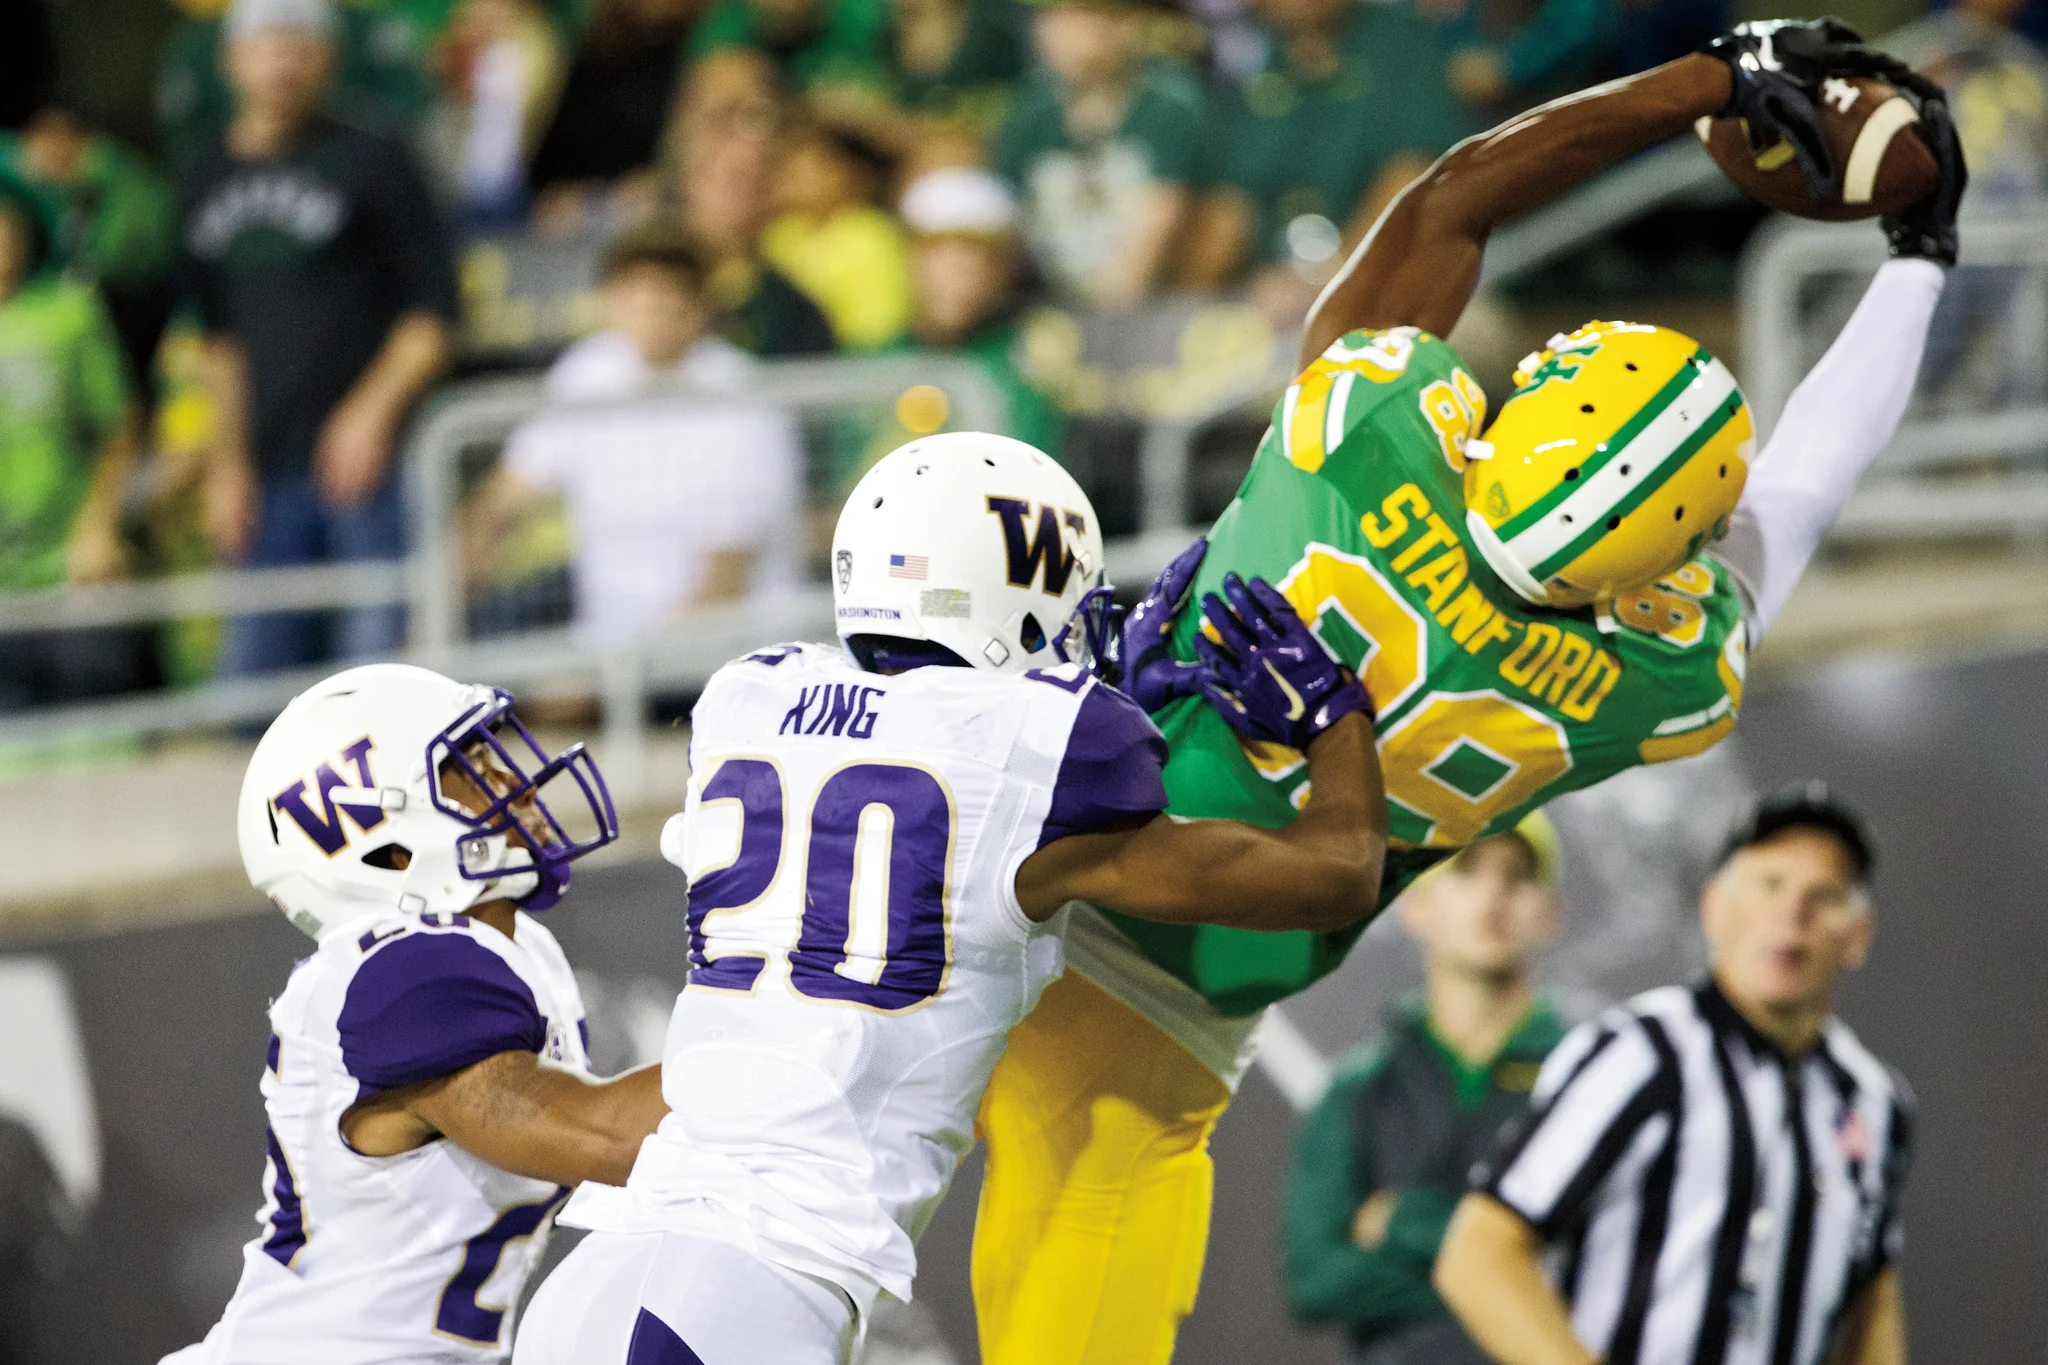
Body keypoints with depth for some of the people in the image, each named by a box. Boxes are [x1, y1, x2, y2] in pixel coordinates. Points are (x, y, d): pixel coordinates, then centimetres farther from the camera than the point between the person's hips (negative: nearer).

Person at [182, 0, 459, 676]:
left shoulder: (371, 161, -1)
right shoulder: (206, 181, 14)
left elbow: (433, 309, -3)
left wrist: (372, 413, -14)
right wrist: (227, 461, 14)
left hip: (369, 456, -5)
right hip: (268, 471, 5)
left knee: (379, 652, -11)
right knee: (256, 664, 2)